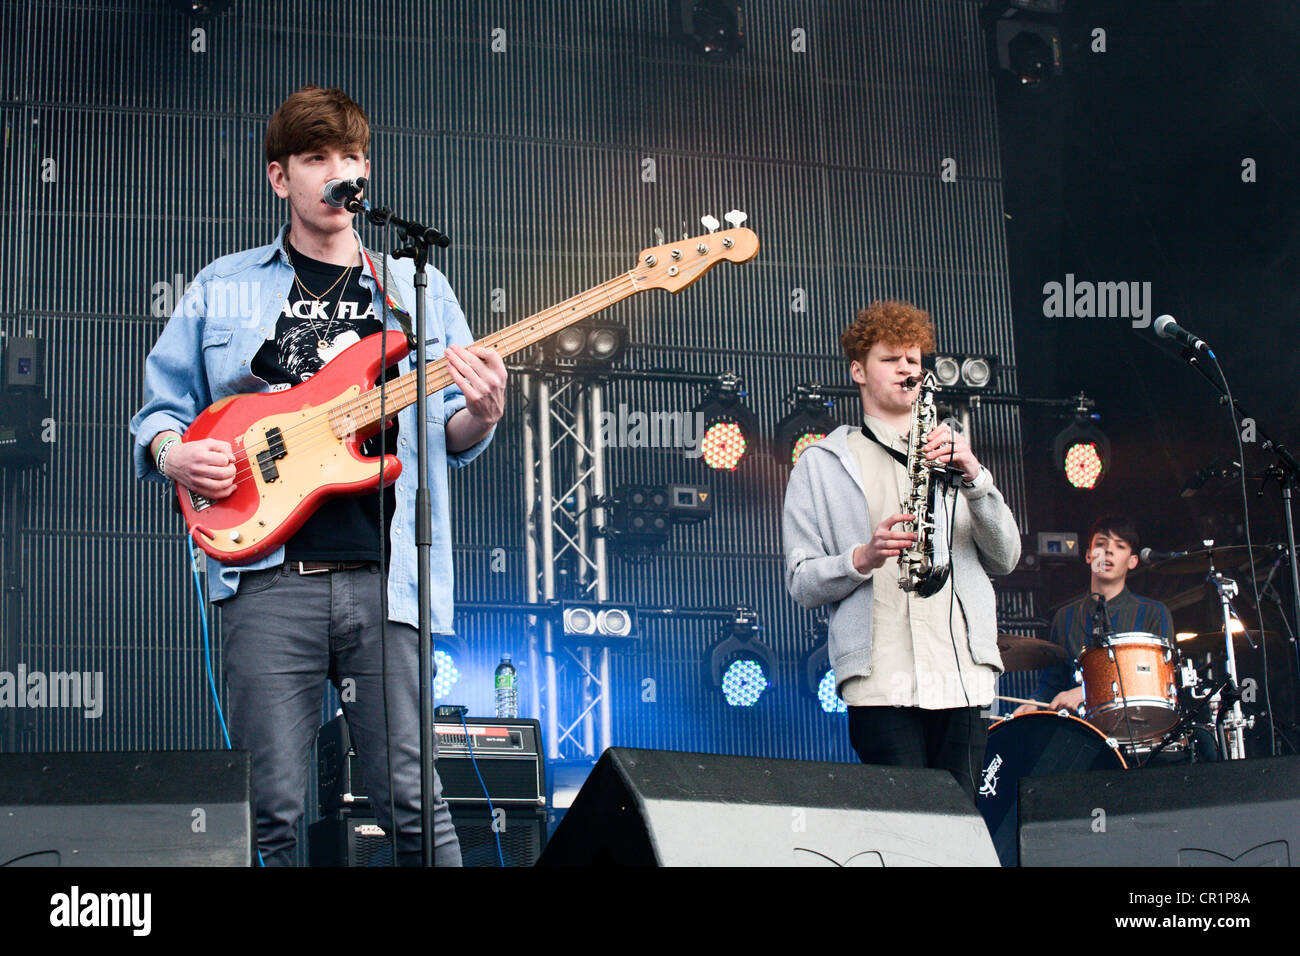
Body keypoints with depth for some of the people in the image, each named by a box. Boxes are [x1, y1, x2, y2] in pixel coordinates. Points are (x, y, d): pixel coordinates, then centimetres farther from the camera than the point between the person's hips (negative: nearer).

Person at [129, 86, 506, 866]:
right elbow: (159, 412, 18)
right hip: (268, 576, 0)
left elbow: (453, 439, 13)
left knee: (412, 800, -2)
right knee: (273, 814, -2)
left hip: (386, 577, 1)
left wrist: (478, 415, -10)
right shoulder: (223, 289, 15)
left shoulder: (418, 289, 17)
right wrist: (172, 453, -4)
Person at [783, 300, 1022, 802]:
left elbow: (1005, 557, 11)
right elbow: (800, 581, 5)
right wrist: (863, 557, -15)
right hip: (881, 680, -3)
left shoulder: (951, 448, 22)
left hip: (962, 676, 3)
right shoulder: (822, 462, 12)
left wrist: (973, 477, -5)